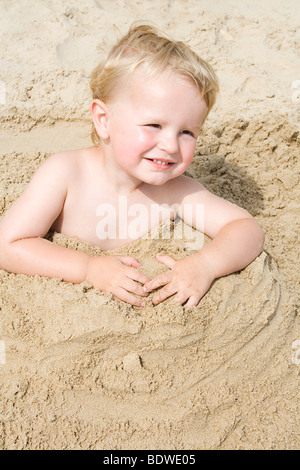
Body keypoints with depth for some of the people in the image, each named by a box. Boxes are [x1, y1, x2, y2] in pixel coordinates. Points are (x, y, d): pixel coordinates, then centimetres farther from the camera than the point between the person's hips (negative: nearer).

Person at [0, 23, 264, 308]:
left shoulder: (176, 192, -14)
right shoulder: (66, 172, -20)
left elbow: (248, 230, -14)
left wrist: (206, 264, -33)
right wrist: (90, 269, -31)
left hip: (141, 316, 2)